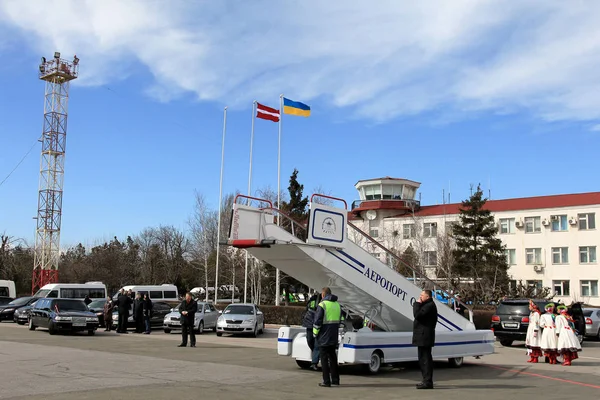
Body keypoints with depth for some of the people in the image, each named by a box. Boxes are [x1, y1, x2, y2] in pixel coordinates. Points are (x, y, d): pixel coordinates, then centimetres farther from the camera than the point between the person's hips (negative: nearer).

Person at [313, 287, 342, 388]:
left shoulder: (322, 305, -12)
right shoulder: (338, 305, 11)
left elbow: (317, 321, -14)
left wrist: (315, 333, -2)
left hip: (324, 337, -7)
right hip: (334, 337, 7)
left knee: (324, 359, 0)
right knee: (333, 358, 16)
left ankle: (326, 381, 0)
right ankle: (335, 380, 20)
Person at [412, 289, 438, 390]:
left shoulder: (429, 305, -14)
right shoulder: (427, 305, 22)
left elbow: (417, 315, -22)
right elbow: (419, 315, 21)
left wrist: (417, 304, -12)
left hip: (424, 336, -11)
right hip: (423, 336, 11)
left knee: (425, 358, -10)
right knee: (423, 359, 14)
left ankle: (428, 382, -9)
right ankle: (427, 381, 20)